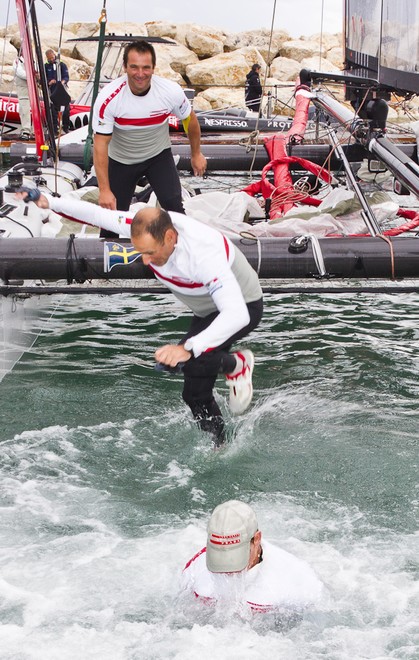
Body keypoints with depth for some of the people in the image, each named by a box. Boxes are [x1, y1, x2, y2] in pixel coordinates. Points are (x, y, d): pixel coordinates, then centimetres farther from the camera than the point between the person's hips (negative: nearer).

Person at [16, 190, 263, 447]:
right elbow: (97, 214, -7)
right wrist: (49, 202, -10)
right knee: (195, 394, 10)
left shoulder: (204, 255, -42)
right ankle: (218, 448, 30)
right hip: (207, 310, 8)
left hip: (243, 307, -8)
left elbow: (236, 315, -51)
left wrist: (189, 348, -63)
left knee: (179, 360, -30)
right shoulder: (148, 226, -22)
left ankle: (236, 365, -5)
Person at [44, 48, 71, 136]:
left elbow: (66, 76, 1)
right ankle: (55, 129, 0)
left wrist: (63, 81, -22)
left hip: (62, 90, 0)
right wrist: (48, 82, -18)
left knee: (66, 109, -1)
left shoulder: (62, 65, 7)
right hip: (51, 92, 0)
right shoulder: (46, 67, 8)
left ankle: (66, 127, 13)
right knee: (53, 111, -3)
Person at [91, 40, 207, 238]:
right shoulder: (108, 98, -28)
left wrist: (196, 154, 10)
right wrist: (104, 190, -27)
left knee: (173, 205, -17)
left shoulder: (171, 91, -24)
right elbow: (100, 145, -25)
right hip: (120, 160, -1)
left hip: (159, 155, 1)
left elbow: (190, 120, -2)